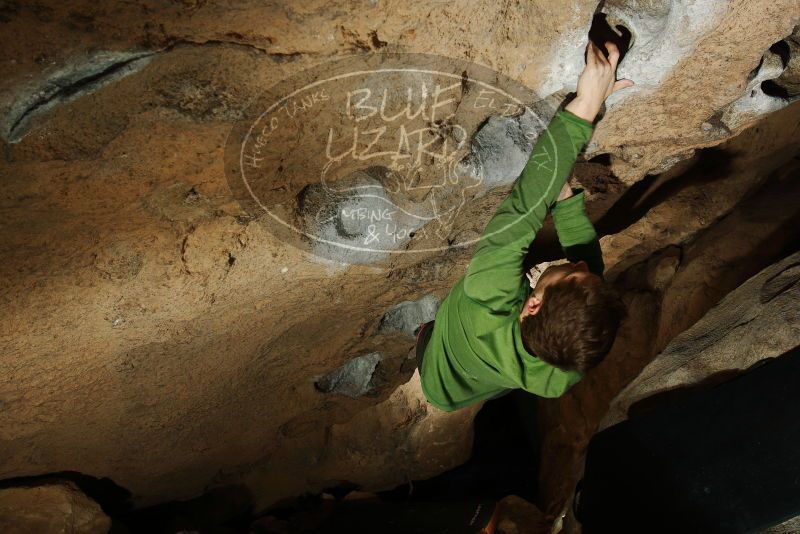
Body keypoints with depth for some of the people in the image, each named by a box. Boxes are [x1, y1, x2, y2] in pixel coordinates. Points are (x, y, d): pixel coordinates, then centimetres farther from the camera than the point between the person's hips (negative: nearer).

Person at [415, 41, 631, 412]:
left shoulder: (487, 304, -55)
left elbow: (524, 206, -55)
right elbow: (589, 256, -28)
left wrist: (584, 105, -54)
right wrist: (563, 190, -32)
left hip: (438, 384, -3)